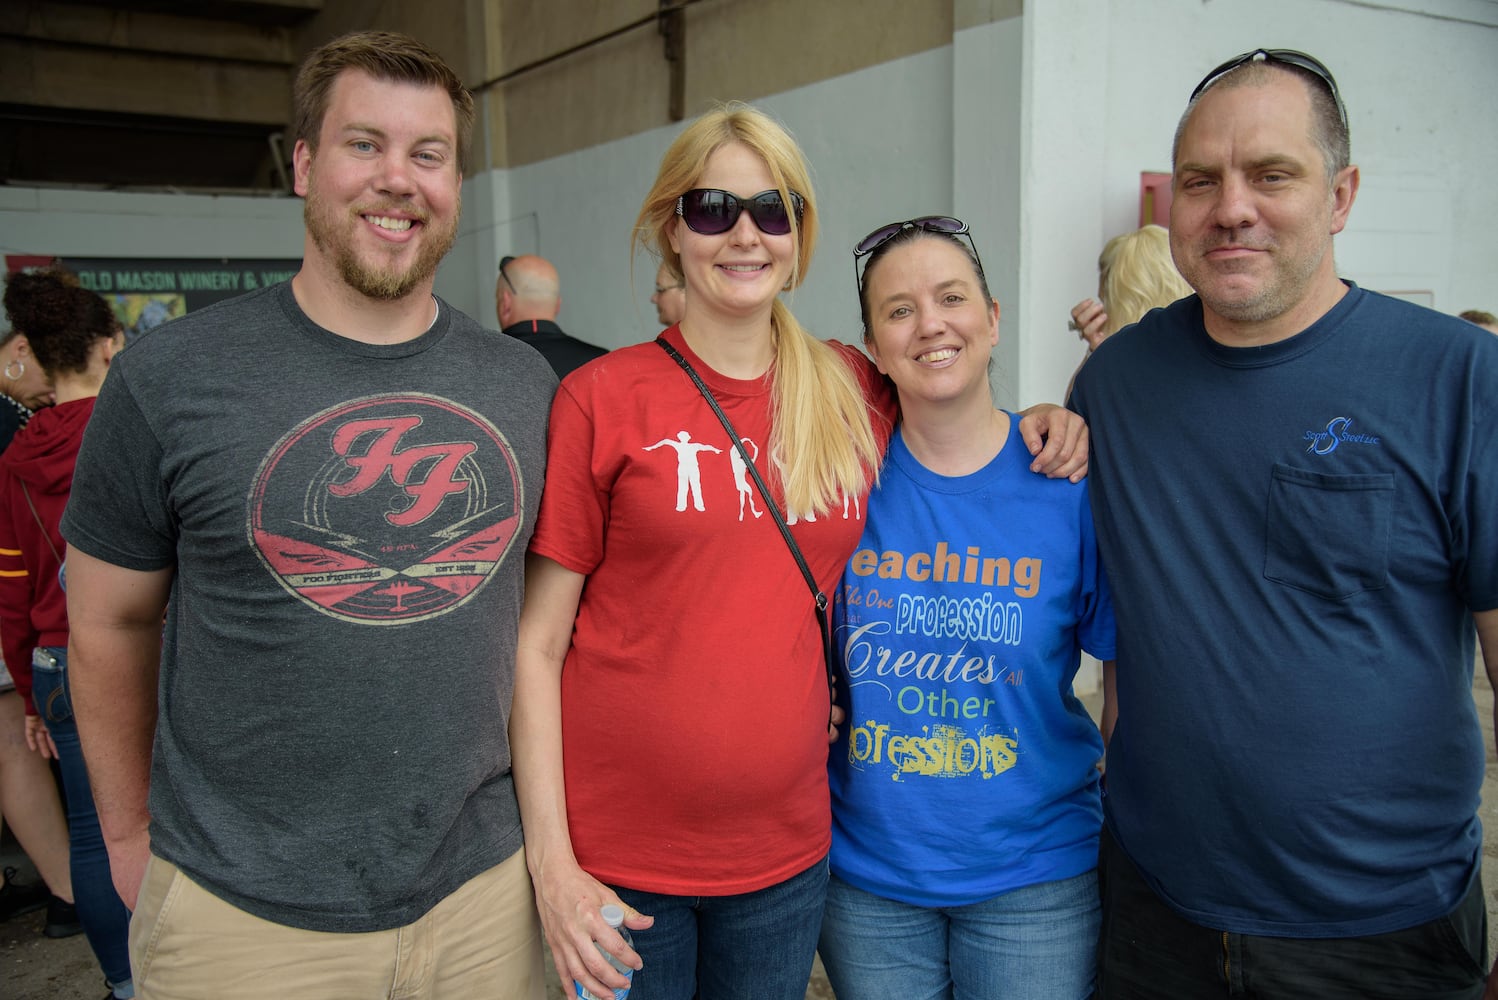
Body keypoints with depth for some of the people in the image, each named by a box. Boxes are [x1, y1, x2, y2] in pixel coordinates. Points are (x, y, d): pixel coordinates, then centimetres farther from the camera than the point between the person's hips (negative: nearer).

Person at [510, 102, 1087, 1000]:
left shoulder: (857, 392, 1)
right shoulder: (601, 399, -7)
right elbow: (536, 647, -6)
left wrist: (1037, 422, -1)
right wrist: (552, 863, -10)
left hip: (787, 852, 3)